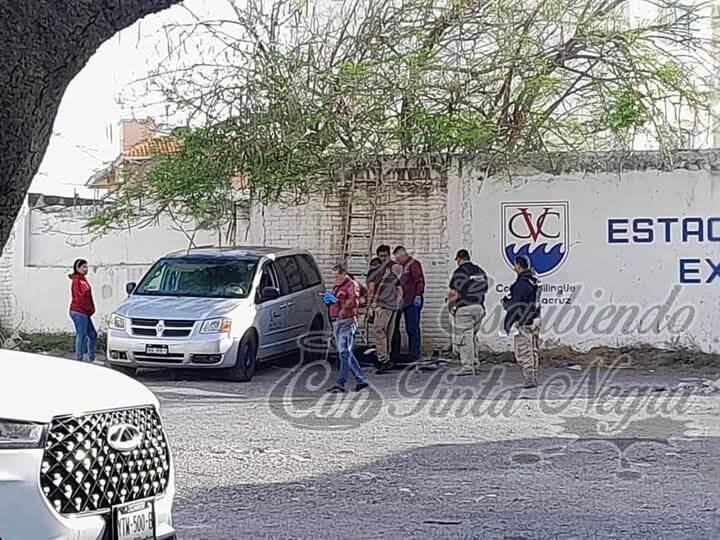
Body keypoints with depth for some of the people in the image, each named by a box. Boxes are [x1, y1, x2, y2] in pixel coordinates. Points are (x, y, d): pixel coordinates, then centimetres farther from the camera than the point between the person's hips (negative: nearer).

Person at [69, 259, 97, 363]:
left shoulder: (83, 280, 17)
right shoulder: (77, 281, -13)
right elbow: (79, 298, -20)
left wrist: (91, 309, 9)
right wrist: (90, 309, -13)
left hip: (85, 312, 10)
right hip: (79, 312, -10)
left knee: (92, 335, 13)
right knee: (82, 335, -7)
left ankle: (91, 358, 20)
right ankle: (79, 359, -3)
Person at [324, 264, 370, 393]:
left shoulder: (352, 285, -5)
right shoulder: (336, 287, 22)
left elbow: (354, 302, -19)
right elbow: (332, 303, 30)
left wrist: (336, 300, -21)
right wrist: (328, 300, 8)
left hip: (347, 322, -10)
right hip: (336, 322, 10)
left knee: (345, 353, -11)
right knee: (346, 353, 10)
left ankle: (340, 384, -14)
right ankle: (361, 380, 16)